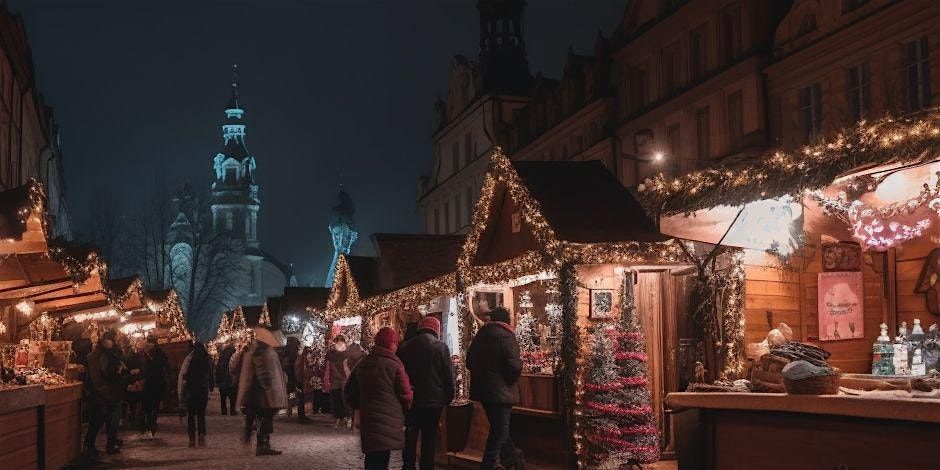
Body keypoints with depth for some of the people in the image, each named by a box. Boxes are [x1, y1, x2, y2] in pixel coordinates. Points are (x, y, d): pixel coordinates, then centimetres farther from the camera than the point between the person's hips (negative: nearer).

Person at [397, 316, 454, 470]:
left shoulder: (405, 347, 1)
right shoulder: (441, 347, -8)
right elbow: (449, 376, -7)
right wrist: (449, 398, 4)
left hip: (411, 400, 3)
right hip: (433, 400, -3)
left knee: (410, 436, 14)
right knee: (429, 437, 3)